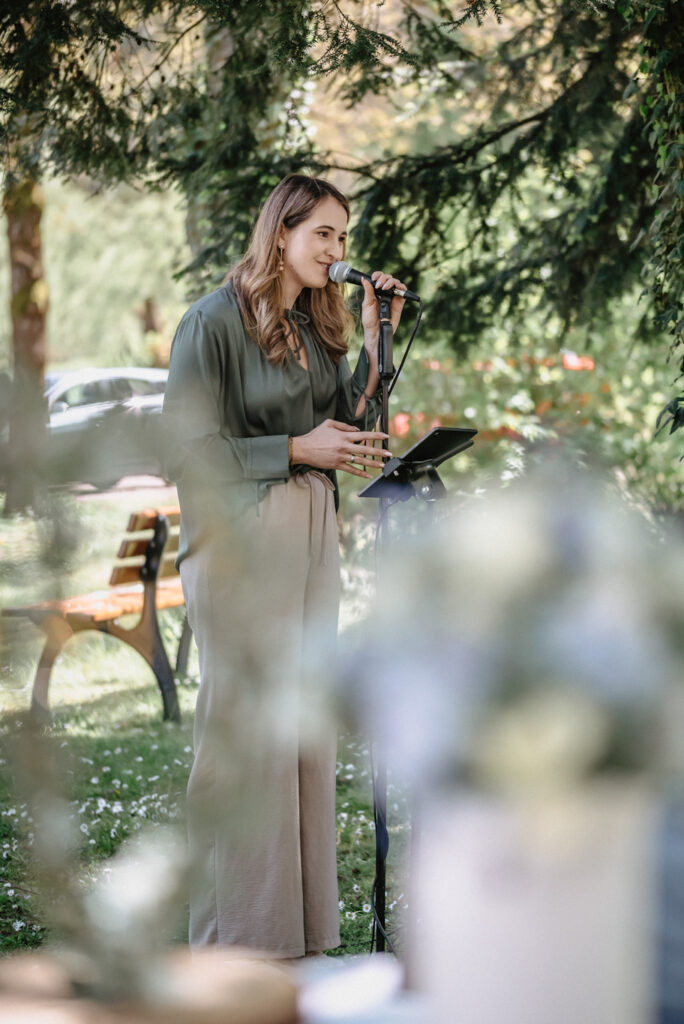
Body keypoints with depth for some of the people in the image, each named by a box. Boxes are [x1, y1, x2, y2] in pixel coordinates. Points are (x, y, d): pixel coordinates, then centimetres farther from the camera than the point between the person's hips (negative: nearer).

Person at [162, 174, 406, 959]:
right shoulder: (216, 320, -8)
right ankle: (237, 932, 1)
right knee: (245, 724, -6)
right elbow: (184, 448, -12)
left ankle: (297, 923, 16)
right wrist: (297, 450, -14)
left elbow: (345, 427, 12)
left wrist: (374, 340, 5)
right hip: (241, 534, -8)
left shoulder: (316, 324, 14)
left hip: (311, 535, 8)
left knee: (307, 723, 8)